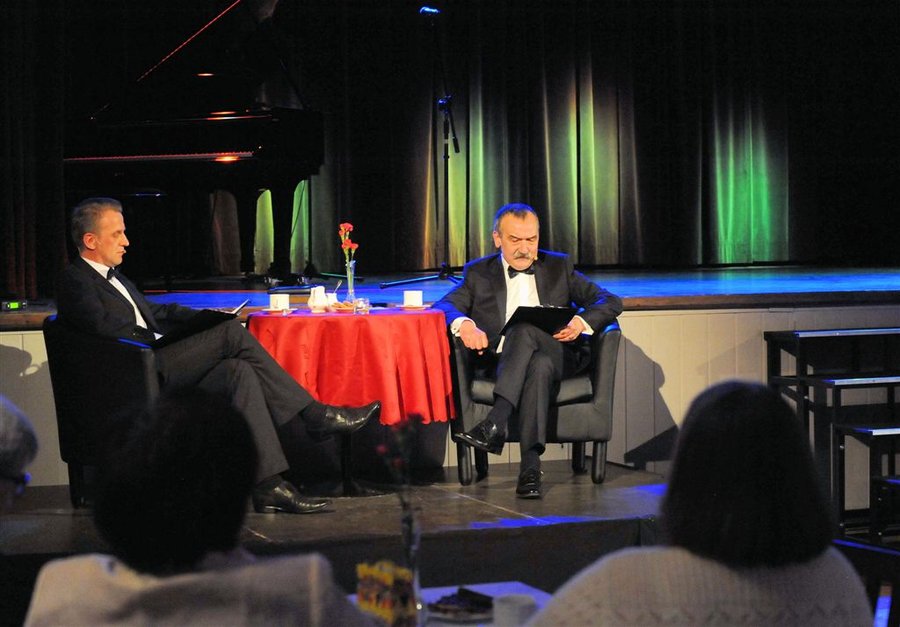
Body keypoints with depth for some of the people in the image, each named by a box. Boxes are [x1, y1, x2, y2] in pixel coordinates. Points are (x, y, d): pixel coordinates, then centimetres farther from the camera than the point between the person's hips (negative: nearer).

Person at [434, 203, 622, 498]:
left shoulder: (559, 267, 19)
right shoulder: (479, 273, 18)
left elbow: (610, 302, 11)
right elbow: (443, 306, 2)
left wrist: (581, 322, -12)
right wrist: (463, 324, -22)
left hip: (558, 356, 0)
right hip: (500, 361, 0)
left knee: (525, 328, -35)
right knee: (538, 366, -37)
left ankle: (494, 424, -49)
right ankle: (531, 463, -49)